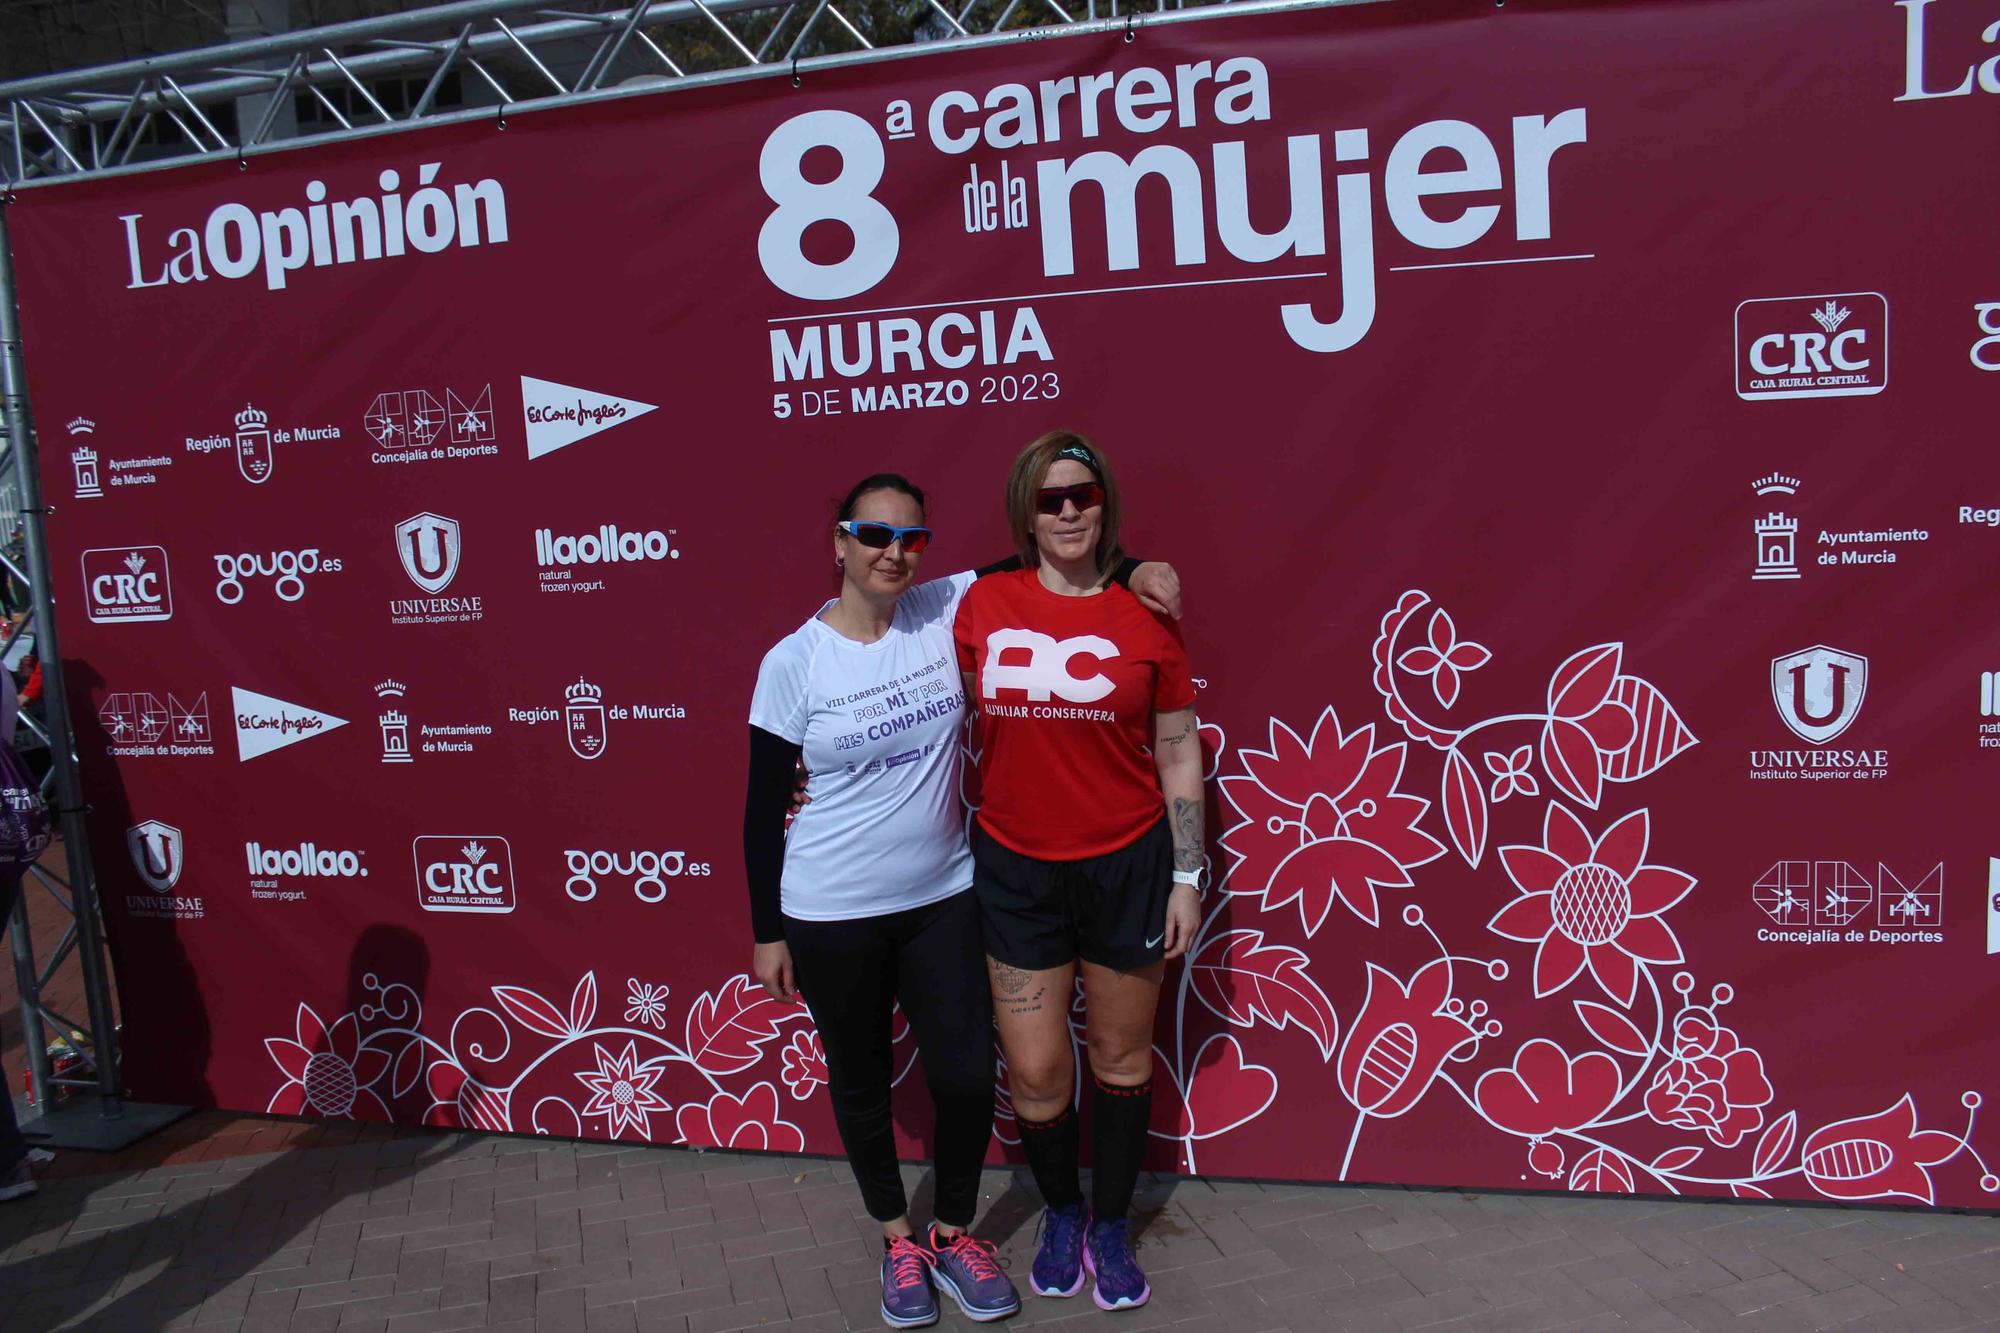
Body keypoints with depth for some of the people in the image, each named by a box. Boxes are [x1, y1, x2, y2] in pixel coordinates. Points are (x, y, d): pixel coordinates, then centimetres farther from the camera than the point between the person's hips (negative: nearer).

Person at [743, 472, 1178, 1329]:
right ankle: (897, 1238, 38)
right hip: (831, 916, -2)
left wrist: (1131, 570, -13)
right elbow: (764, 806, -5)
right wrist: (768, 932, -2)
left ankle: (953, 1235, 31)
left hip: (941, 898, 2)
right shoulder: (794, 662, -11)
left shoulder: (949, 609, -5)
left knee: (967, 1078, 4)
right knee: (861, 1085, 14)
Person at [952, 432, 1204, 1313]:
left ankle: (1110, 1228, 35)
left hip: (1127, 864, 0)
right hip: (1016, 868, 1)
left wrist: (1187, 877, -2)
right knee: (1035, 1073, 6)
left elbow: (1179, 755, 0)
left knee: (1121, 1056, 13)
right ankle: (1061, 1216, 35)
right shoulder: (983, 604, -2)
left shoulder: (1145, 616, -5)